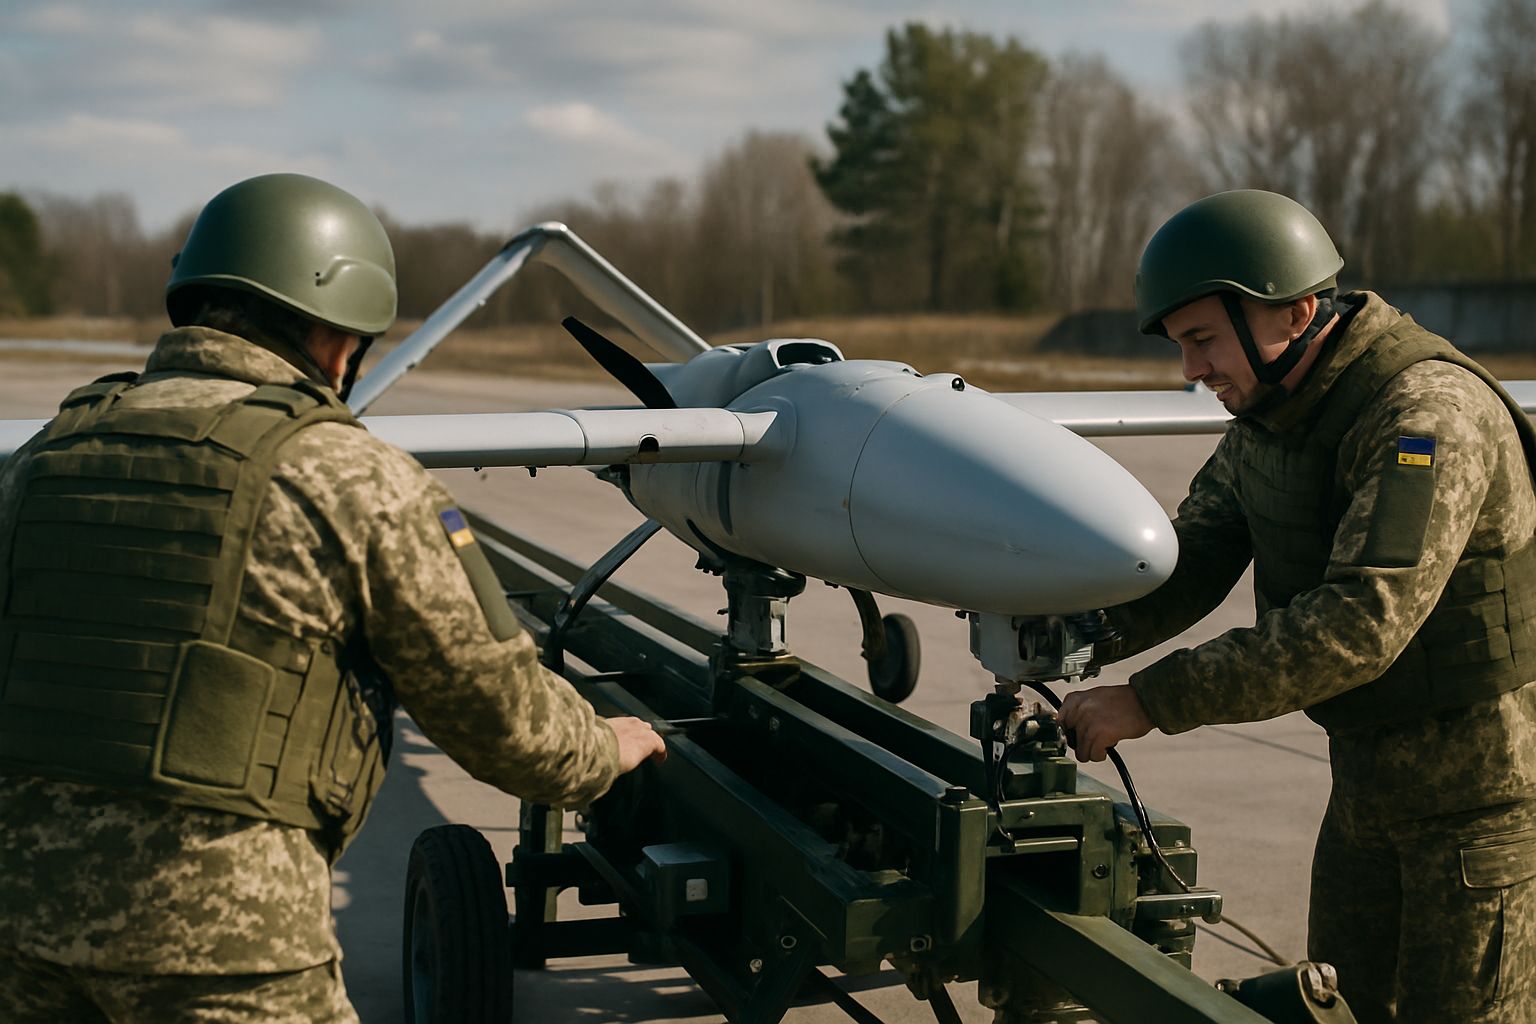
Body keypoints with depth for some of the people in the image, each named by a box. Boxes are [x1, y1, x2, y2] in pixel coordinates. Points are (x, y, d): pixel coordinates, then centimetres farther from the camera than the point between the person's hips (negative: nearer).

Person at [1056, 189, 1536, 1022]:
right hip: (1370, 768, 8)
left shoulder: (1433, 418, -28)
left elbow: (1359, 624, -36)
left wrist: (1153, 700, -36)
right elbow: (1194, 558, 2)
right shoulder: (1267, 413, 2)